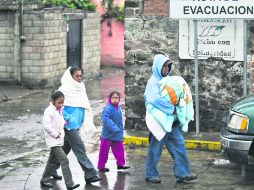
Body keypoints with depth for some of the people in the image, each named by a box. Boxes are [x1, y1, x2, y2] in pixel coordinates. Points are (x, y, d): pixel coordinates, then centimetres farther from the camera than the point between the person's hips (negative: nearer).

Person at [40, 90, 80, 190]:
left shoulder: (59, 110, 11)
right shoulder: (49, 111, -17)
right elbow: (46, 125, -23)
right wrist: (55, 134, -21)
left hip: (58, 140, 9)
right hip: (53, 140, -9)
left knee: (52, 160, 18)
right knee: (64, 160, -14)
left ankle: (44, 180, 31)